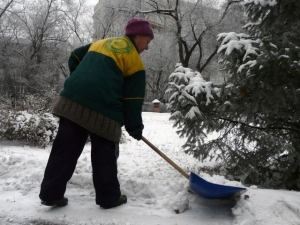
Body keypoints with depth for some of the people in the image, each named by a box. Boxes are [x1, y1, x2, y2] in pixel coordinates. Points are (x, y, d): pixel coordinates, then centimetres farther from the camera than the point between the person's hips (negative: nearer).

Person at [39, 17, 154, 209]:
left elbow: (74, 59, 25)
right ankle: (109, 197, 19)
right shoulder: (135, 61, 4)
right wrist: (136, 128, 10)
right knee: (105, 156, 8)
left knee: (65, 150, 10)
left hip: (72, 101, 6)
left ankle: (51, 194, 17)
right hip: (103, 111, -6)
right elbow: (133, 100, 1)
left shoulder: (101, 42, 23)